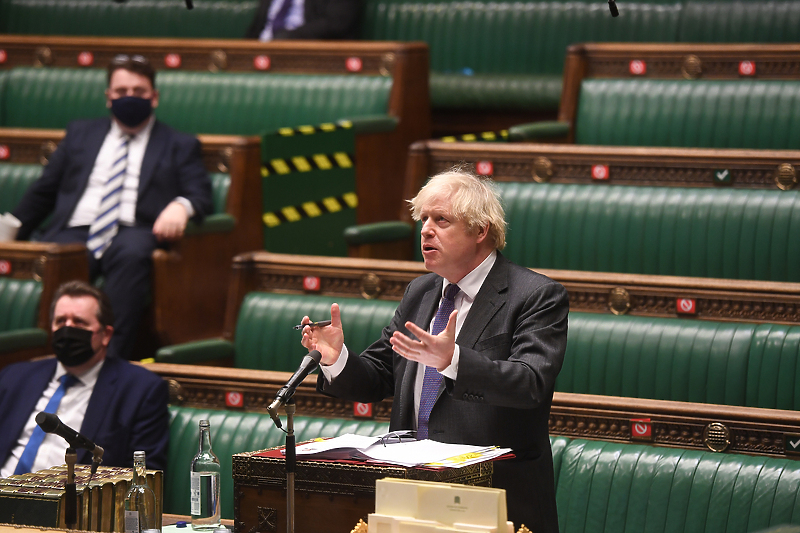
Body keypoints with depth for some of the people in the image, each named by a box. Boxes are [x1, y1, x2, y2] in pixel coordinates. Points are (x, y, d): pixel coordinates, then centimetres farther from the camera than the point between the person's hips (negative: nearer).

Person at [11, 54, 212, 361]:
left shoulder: (179, 146, 22)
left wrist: (181, 206, -17)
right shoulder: (80, 134, 29)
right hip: (76, 234, 2)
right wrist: (12, 233, 13)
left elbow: (201, 195, 9)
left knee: (131, 254, -39)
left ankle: (112, 356, -44)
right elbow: (43, 191, 27)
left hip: (132, 234, -2)